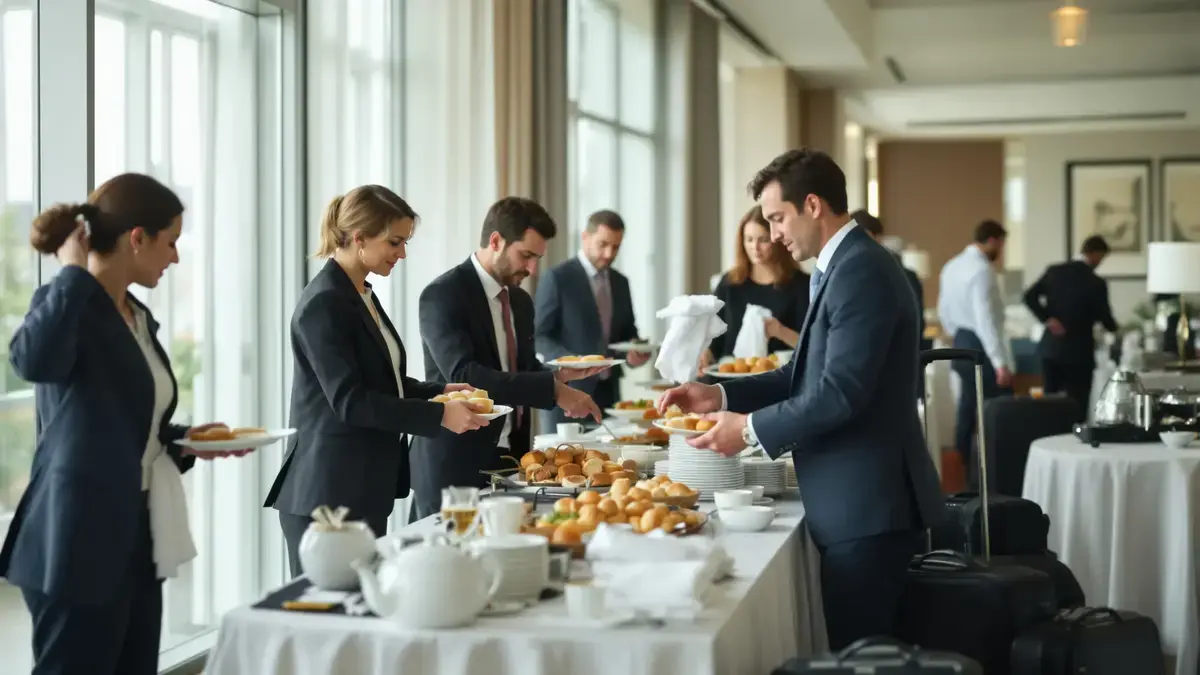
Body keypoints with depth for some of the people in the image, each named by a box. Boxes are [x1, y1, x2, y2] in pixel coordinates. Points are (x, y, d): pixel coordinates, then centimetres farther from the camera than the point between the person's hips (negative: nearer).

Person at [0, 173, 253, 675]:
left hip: (135, 538, 9)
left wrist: (184, 441, 8)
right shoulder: (70, 308, -12)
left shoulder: (139, 317, 13)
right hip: (81, 542, -9)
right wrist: (74, 274, -24)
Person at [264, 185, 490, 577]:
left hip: (366, 492, 9)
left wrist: (440, 392, 6)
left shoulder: (362, 296, 14)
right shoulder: (324, 303, -15)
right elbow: (348, 400, -21)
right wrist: (438, 416, -24)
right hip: (329, 497, -9)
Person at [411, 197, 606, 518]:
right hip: (456, 466, -7)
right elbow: (463, 375, -26)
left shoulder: (521, 301, 13)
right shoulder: (443, 295, -13)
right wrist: (552, 390, -30)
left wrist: (559, 375, 0)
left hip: (510, 458, 7)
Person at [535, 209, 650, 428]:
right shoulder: (556, 278, -6)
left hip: (608, 393, 6)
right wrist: (572, 361, -24)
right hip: (567, 393, -6)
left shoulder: (620, 282, 13)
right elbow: (539, 336, -8)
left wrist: (635, 349, -1)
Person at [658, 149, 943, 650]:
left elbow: (840, 392, -24)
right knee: (858, 650, 15)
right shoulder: (845, 267, 16)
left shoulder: (860, 272, -17)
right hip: (858, 501, 10)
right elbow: (806, 376, 17)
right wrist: (720, 396, 6)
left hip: (866, 505, -10)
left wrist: (750, 429, -15)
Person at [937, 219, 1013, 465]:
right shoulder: (982, 269, -18)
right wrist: (1000, 362, -24)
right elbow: (985, 319, -24)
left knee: (968, 411, 12)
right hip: (982, 348, -9)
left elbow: (944, 311, 16)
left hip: (961, 346, 9)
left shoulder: (951, 266, 10)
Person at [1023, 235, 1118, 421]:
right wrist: (1113, 328, 17)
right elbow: (1105, 319, -5)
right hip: (1078, 353, -5)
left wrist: (1048, 319, -5)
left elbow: (1029, 297, -5)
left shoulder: (1054, 271, 1)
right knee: (1077, 409, 1)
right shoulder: (1096, 283, -12)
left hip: (1051, 348, 5)